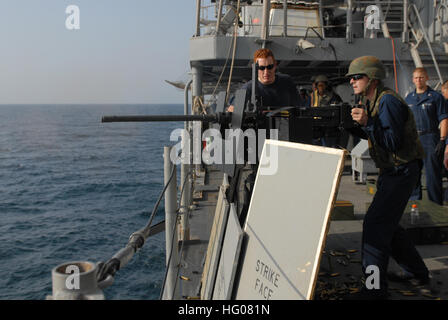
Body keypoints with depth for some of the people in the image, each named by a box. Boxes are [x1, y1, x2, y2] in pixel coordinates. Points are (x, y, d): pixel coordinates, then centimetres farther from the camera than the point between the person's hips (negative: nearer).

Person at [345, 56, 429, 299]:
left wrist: (367, 123, -31)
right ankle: (417, 272, 33)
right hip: (389, 171, 10)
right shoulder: (369, 101, 9)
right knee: (387, 223, 17)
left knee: (375, 222, -14)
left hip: (402, 171, -10)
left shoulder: (388, 101, -20)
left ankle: (375, 288, -8)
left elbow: (393, 142, -25)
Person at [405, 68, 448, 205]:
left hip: (430, 138, -4)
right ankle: (414, 202, 20)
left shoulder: (436, 96, 0)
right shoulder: (409, 98, 14)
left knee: (433, 174, -3)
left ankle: (436, 205, 5)